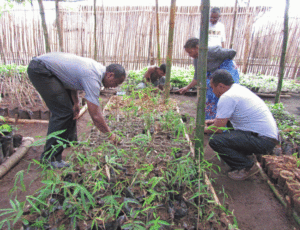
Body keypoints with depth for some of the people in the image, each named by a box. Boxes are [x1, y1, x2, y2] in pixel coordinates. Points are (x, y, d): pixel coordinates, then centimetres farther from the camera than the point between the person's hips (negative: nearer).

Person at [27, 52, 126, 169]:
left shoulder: (97, 68, 3)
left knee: (70, 109, 15)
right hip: (39, 70, -10)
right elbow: (95, 116, -26)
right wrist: (110, 134, -13)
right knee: (63, 112, -14)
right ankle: (49, 157, -5)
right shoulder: (93, 78, -26)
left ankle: (70, 141, 31)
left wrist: (76, 103, 8)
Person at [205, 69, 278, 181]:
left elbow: (218, 129, -15)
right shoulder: (238, 87, 11)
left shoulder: (227, 97, -18)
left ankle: (247, 167, -5)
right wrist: (215, 120, 27)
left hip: (263, 141, -10)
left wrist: (204, 130, 3)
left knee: (215, 141, -22)